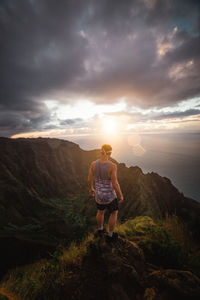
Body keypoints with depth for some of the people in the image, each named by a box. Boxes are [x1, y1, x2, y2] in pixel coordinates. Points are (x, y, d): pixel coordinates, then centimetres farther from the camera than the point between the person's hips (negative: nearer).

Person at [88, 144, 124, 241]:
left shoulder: (93, 164, -16)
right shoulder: (112, 166, -28)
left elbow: (89, 179, -6)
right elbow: (115, 184, -25)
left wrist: (91, 189, 14)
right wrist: (121, 196, -6)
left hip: (98, 194, 4)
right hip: (109, 196, -4)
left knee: (100, 211, 33)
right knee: (114, 213, 26)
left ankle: (100, 229, 55)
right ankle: (110, 235, 44)